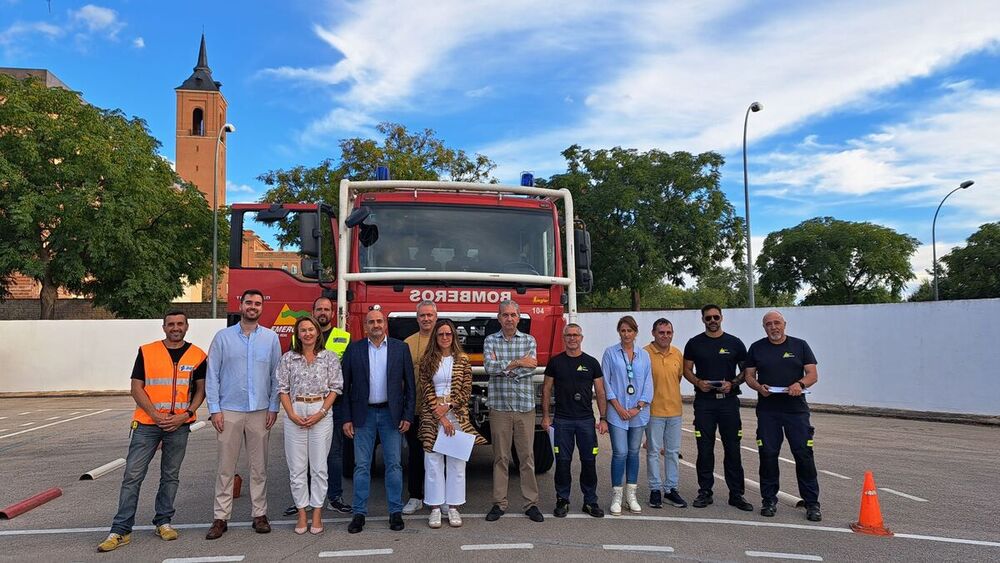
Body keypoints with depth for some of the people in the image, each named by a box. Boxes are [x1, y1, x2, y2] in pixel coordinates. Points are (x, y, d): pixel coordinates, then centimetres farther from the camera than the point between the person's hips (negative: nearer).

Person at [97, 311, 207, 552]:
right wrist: (155, 415, -12)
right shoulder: (146, 352, 0)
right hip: (146, 423, -1)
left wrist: (185, 415, -9)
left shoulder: (197, 355, 3)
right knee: (132, 476, -1)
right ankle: (121, 530, 6)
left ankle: (163, 522, 24)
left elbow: (201, 390, 6)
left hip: (179, 425, 1)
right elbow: (136, 388, -1)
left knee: (170, 476, 11)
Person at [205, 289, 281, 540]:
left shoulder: (271, 338, 5)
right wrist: (215, 409, -4)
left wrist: (273, 407, 0)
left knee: (259, 466, 7)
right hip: (229, 411, -1)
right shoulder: (223, 337, 3)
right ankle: (221, 517, 11)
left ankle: (260, 514, 16)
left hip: (260, 412, 1)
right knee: (226, 467, 3)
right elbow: (212, 375, 1)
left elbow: (276, 375, 6)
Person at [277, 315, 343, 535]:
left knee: (319, 467, 2)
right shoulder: (288, 358, 6)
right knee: (297, 468, 4)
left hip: (321, 412, -1)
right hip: (295, 413, 1)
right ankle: (301, 514, 14)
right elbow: (282, 389, 4)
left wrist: (321, 413, -9)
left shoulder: (329, 357, 4)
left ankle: (317, 513, 12)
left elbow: (335, 387, 1)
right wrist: (292, 414, -7)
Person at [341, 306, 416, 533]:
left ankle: (395, 512, 16)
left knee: (393, 465, 5)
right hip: (363, 414, 0)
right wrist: (347, 419, -2)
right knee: (361, 466, 5)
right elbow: (345, 386, 2)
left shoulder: (400, 348, 2)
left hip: (391, 414, 0)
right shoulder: (354, 349, 2)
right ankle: (359, 513, 16)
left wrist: (408, 416, -3)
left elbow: (409, 384, 2)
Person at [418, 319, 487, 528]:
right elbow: (426, 389, -2)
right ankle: (435, 508, 11)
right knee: (433, 462, 2)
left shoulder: (462, 359, 5)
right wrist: (439, 415, -10)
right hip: (431, 415, 0)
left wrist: (448, 407, -11)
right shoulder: (427, 359, 4)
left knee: (456, 462, 4)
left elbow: (467, 390, 1)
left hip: (457, 414, 1)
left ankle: (453, 507, 13)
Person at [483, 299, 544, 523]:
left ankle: (531, 503, 13)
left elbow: (531, 368, -9)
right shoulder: (490, 340, 5)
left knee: (527, 456, 4)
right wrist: (517, 363, -15)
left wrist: (502, 366, -10)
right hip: (499, 406, 0)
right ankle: (499, 503, 15)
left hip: (525, 406, 1)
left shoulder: (529, 340, 6)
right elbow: (489, 366, -12)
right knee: (500, 457, 6)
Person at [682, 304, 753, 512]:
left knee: (733, 449, 2)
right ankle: (705, 492, 14)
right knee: (705, 449, 4)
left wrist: (732, 383, -10)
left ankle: (736, 494, 12)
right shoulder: (694, 343, 6)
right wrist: (698, 382, -11)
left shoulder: (734, 343, 5)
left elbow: (745, 370, 8)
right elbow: (687, 370, 9)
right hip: (704, 401, 0)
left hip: (728, 400, 0)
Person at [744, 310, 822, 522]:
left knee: (804, 454, -4)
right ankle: (769, 500, 15)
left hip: (796, 409, -1)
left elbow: (813, 374, 3)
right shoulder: (757, 348, 10)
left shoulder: (800, 345, 7)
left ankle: (812, 503, 6)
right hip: (767, 410, 1)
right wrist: (759, 387, -11)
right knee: (768, 454, 3)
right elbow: (749, 375, 10)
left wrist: (801, 383, -17)